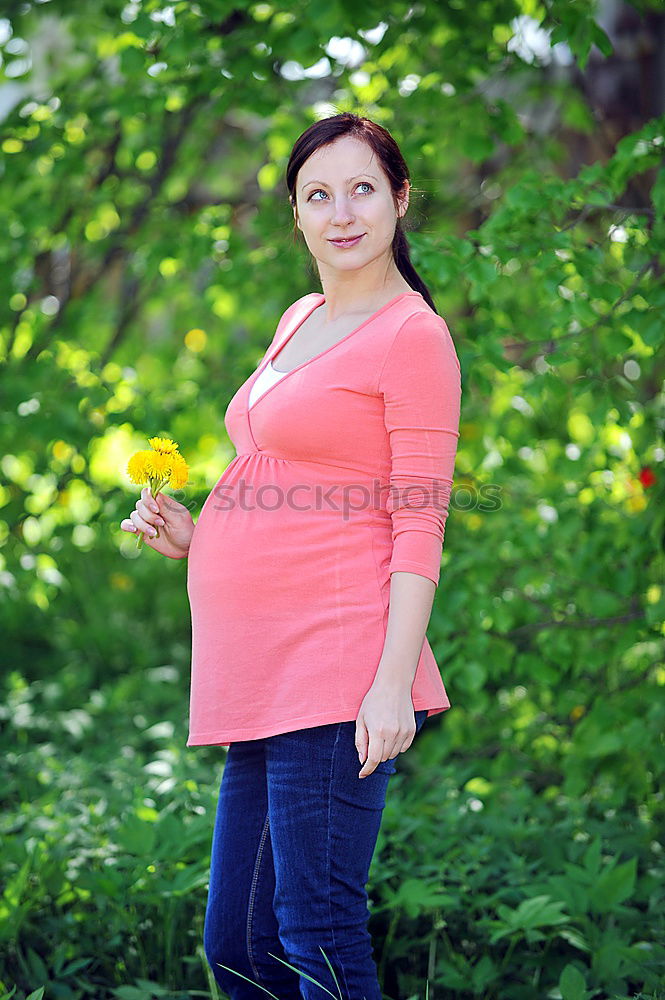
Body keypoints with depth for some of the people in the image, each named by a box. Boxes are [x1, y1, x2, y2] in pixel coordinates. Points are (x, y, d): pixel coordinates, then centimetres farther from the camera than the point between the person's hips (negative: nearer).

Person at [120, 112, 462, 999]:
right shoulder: (301, 321, 19)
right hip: (255, 671, 8)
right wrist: (193, 534, 12)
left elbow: (420, 526, -10)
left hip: (335, 664, -8)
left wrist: (392, 685, -18)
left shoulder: (413, 335, -4)